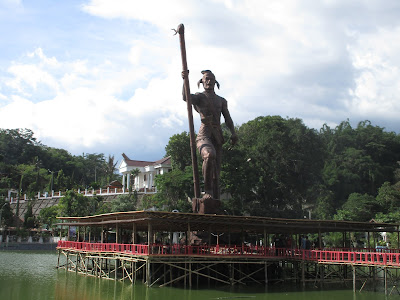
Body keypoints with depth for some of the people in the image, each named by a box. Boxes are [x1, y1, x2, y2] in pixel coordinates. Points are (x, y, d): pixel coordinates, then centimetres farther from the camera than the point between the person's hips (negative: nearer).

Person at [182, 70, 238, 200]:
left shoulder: (221, 101, 24)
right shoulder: (199, 97, 11)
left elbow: (228, 119, 17)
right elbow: (186, 97, -10)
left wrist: (233, 133, 0)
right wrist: (185, 80, -25)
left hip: (217, 135, 5)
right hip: (204, 134, -5)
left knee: (216, 170, 0)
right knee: (209, 155, -36)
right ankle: (207, 191, -29)